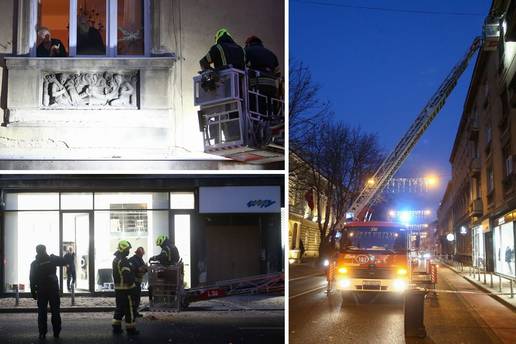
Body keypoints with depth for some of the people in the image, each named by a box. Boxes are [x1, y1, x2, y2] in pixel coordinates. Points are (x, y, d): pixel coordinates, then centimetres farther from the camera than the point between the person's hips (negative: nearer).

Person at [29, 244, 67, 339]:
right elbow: (63, 262, 4)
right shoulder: (52, 260, -2)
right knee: (55, 312, 5)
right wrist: (54, 256, 7)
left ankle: (42, 333, 1)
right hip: (54, 289, 0)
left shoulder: (34, 264, -2)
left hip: (41, 291, 0)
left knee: (42, 312, 3)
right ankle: (56, 332, 6)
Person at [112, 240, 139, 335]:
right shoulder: (124, 261, -20)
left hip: (118, 288, 9)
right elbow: (128, 275, -25)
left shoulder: (115, 260, 12)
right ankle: (130, 328, 3)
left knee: (119, 308, 15)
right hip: (126, 288, -9)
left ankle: (116, 327, 17)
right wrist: (131, 284, -12)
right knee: (129, 309, -1)